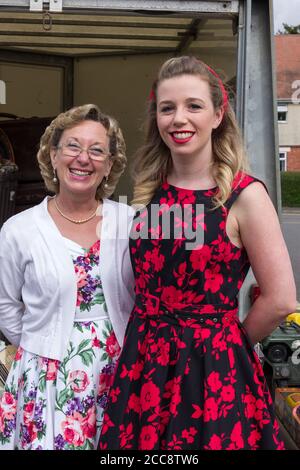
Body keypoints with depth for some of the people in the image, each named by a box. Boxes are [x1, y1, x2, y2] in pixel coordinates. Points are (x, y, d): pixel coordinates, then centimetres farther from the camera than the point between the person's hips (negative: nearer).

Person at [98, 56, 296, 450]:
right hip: (143, 365, 5)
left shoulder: (244, 195, -12)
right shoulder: (150, 190, 3)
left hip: (212, 372, -4)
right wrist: (154, 339, 6)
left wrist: (225, 345, 0)